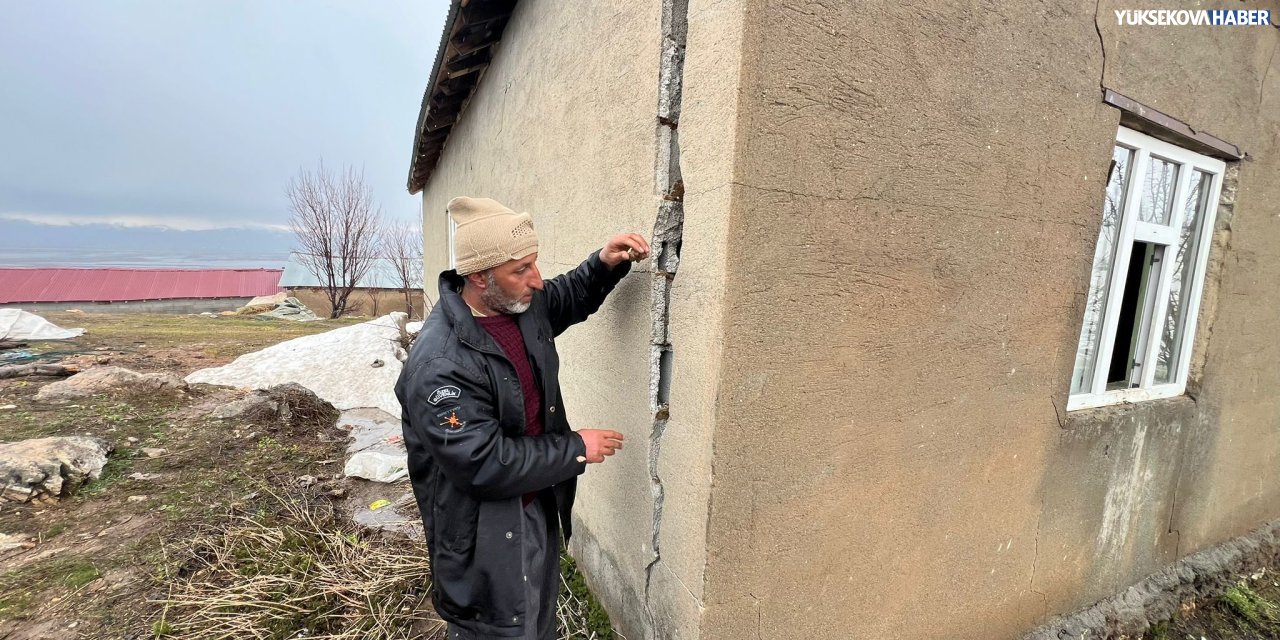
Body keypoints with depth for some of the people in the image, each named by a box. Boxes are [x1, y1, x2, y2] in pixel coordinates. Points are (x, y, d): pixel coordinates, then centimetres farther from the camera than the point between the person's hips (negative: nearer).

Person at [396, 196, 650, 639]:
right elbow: (486, 465, -29)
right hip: (486, 534, -7)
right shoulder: (440, 364, -30)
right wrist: (576, 450, -20)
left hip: (540, 506, 8)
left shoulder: (524, 304, -6)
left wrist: (605, 264, -6)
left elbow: (571, 298, 14)